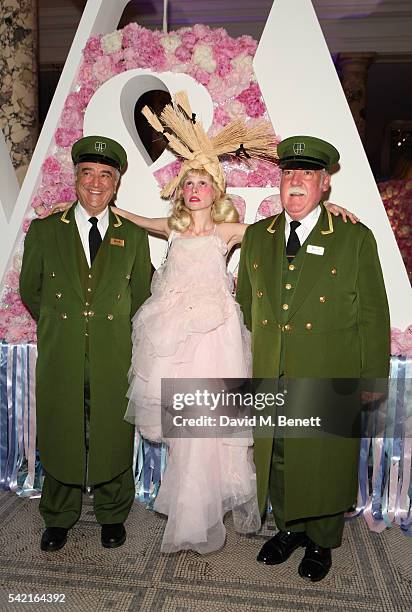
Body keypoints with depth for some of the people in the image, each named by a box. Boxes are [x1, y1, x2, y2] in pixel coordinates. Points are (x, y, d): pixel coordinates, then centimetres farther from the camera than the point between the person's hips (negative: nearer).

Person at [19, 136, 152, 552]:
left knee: (113, 439, 10)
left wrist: (113, 328, 9)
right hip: (59, 359, 1)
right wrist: (58, 326, 11)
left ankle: (112, 516, 34)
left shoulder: (134, 237, 5)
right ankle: (59, 518, 36)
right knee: (59, 438, 12)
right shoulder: (44, 231, 4)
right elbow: (30, 290, 12)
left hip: (114, 361, 0)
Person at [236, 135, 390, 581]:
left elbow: (373, 318, -4)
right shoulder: (256, 236, 5)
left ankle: (321, 542, 41)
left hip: (328, 385, -3)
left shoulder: (356, 239, -5)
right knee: (275, 463, 18)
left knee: (325, 467, 14)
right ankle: (289, 529, 45)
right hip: (268, 382, 4)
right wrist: (247, 367, 10)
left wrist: (372, 385, -5)